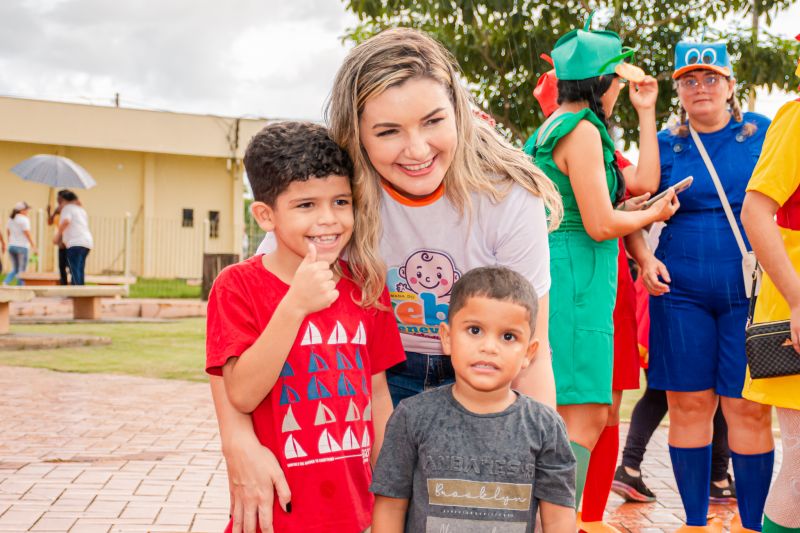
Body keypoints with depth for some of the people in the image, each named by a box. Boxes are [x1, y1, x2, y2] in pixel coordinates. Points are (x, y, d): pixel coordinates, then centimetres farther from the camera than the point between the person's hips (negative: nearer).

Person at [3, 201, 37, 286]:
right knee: (22, 270, 0)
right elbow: (27, 233, -15)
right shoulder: (24, 219, -11)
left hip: (11, 247, 7)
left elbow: (7, 231, 15)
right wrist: (33, 245, -10)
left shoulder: (11, 219, 11)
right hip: (22, 247, -7)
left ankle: (5, 283, -4)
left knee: (14, 269, 15)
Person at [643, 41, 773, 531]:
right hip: (682, 293, 1)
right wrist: (645, 259, -6)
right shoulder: (666, 144, 8)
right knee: (689, 404, 4)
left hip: (750, 291, -1)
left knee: (749, 409, -2)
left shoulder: (762, 132, 6)